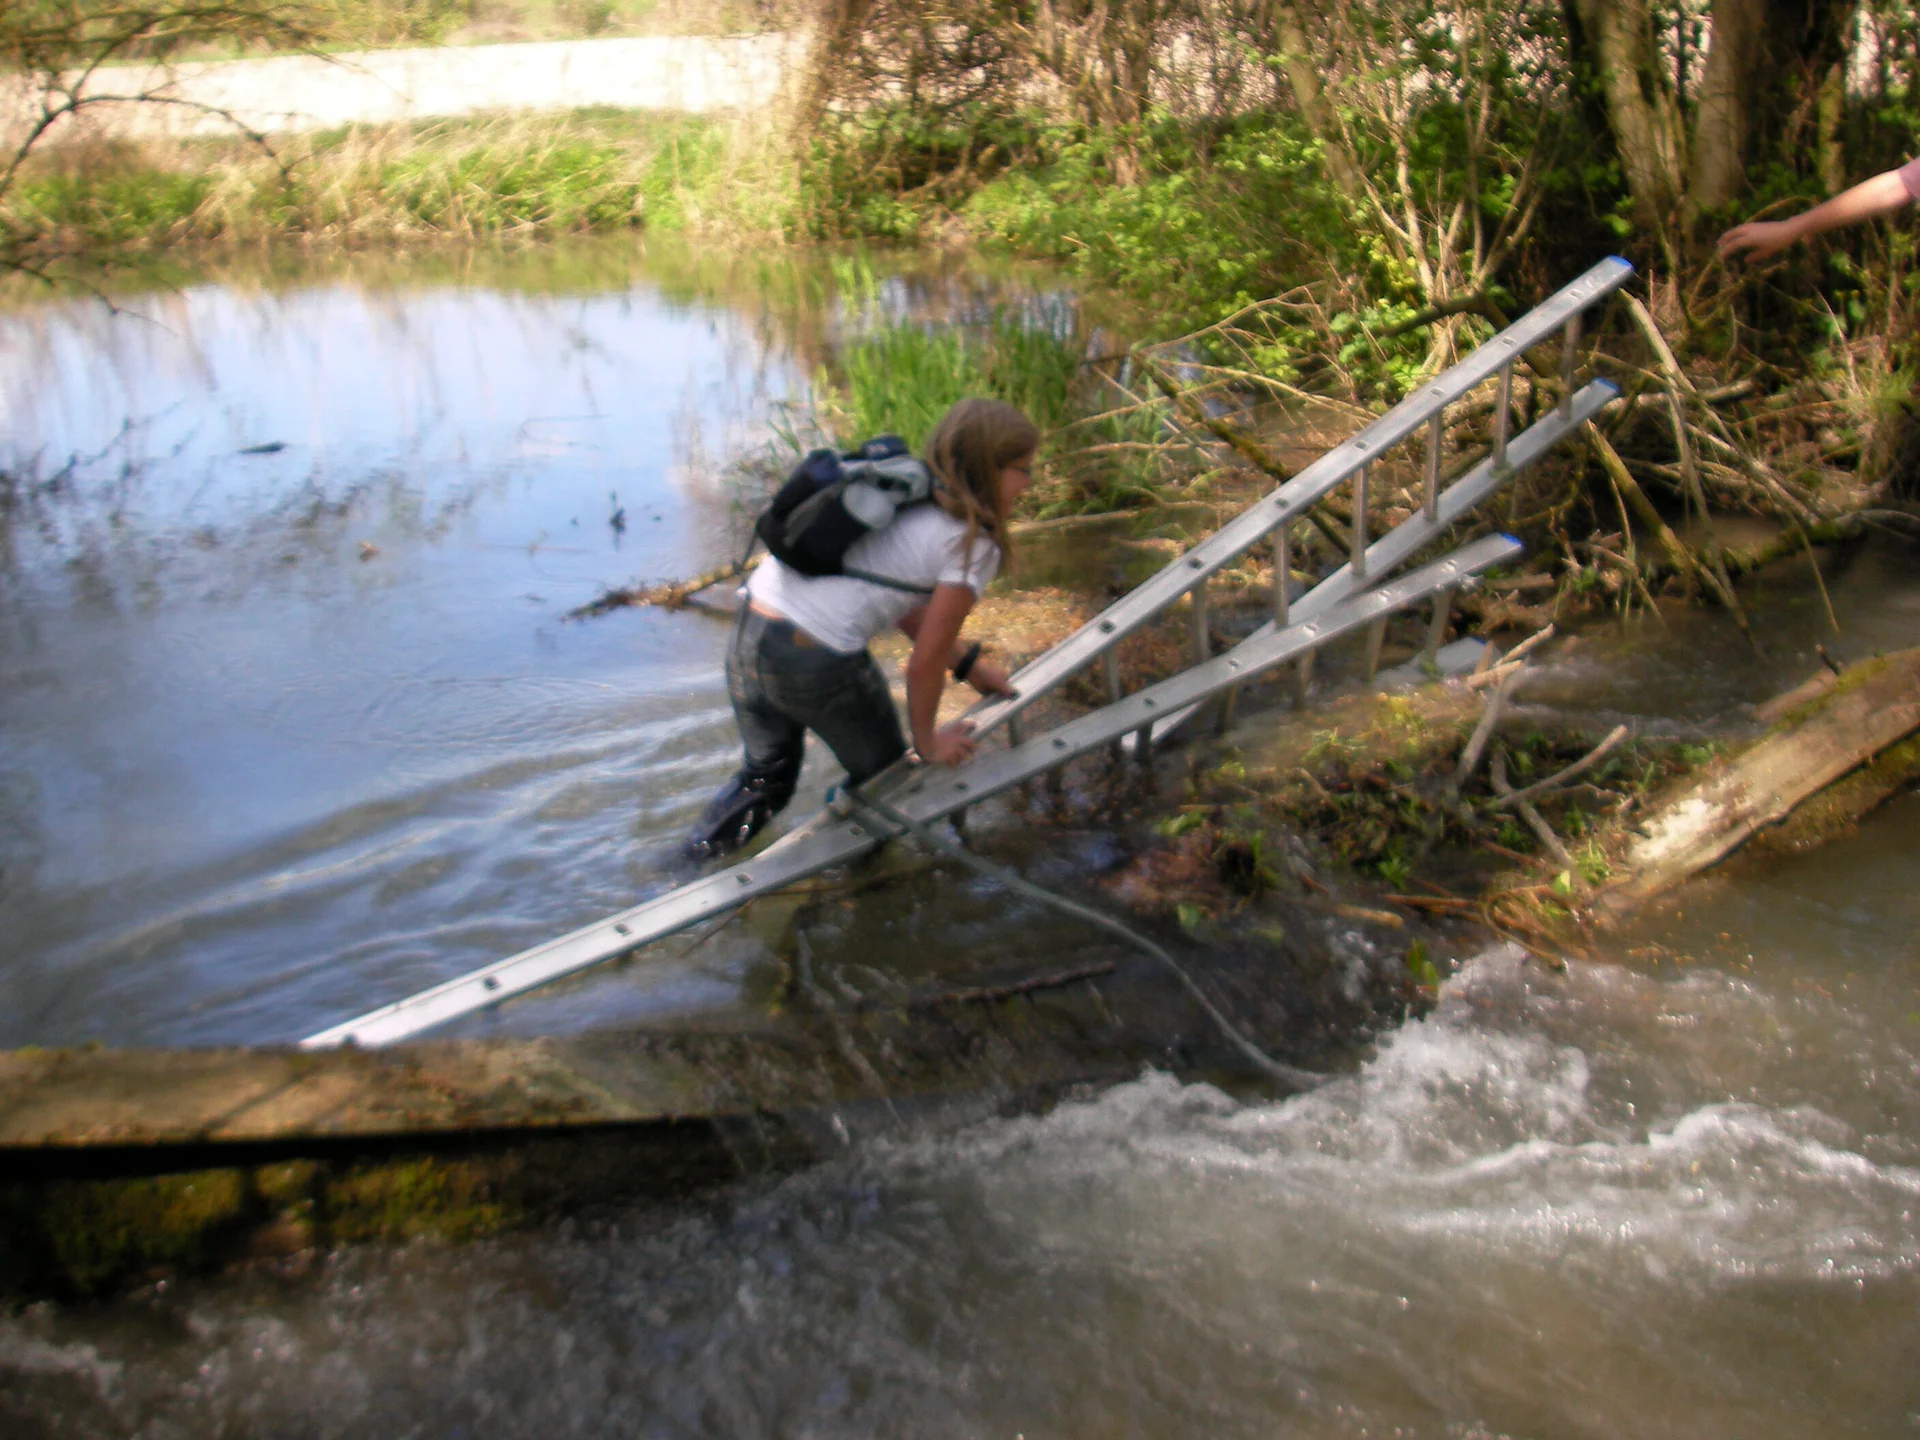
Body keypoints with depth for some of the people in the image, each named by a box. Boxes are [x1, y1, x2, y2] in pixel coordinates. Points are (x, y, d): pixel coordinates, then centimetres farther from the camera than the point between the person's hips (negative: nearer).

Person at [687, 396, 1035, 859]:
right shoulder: (972, 547, -7)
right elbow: (925, 662, -4)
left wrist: (967, 664, 30)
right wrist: (928, 745, 11)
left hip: (747, 634, 7)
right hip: (816, 663, -7)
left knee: (767, 771, 32)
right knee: (880, 774, 23)